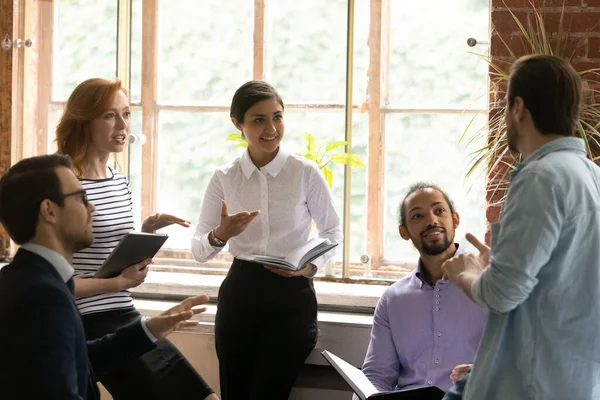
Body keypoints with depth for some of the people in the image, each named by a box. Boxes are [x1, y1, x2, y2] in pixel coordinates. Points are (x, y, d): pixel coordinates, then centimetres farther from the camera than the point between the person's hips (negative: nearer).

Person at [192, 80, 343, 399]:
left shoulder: (306, 173, -5)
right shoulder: (224, 179, 1)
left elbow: (332, 232, 7)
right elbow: (198, 250, 2)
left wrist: (311, 265, -12)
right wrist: (220, 235, -19)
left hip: (291, 295, -2)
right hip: (239, 293, 3)